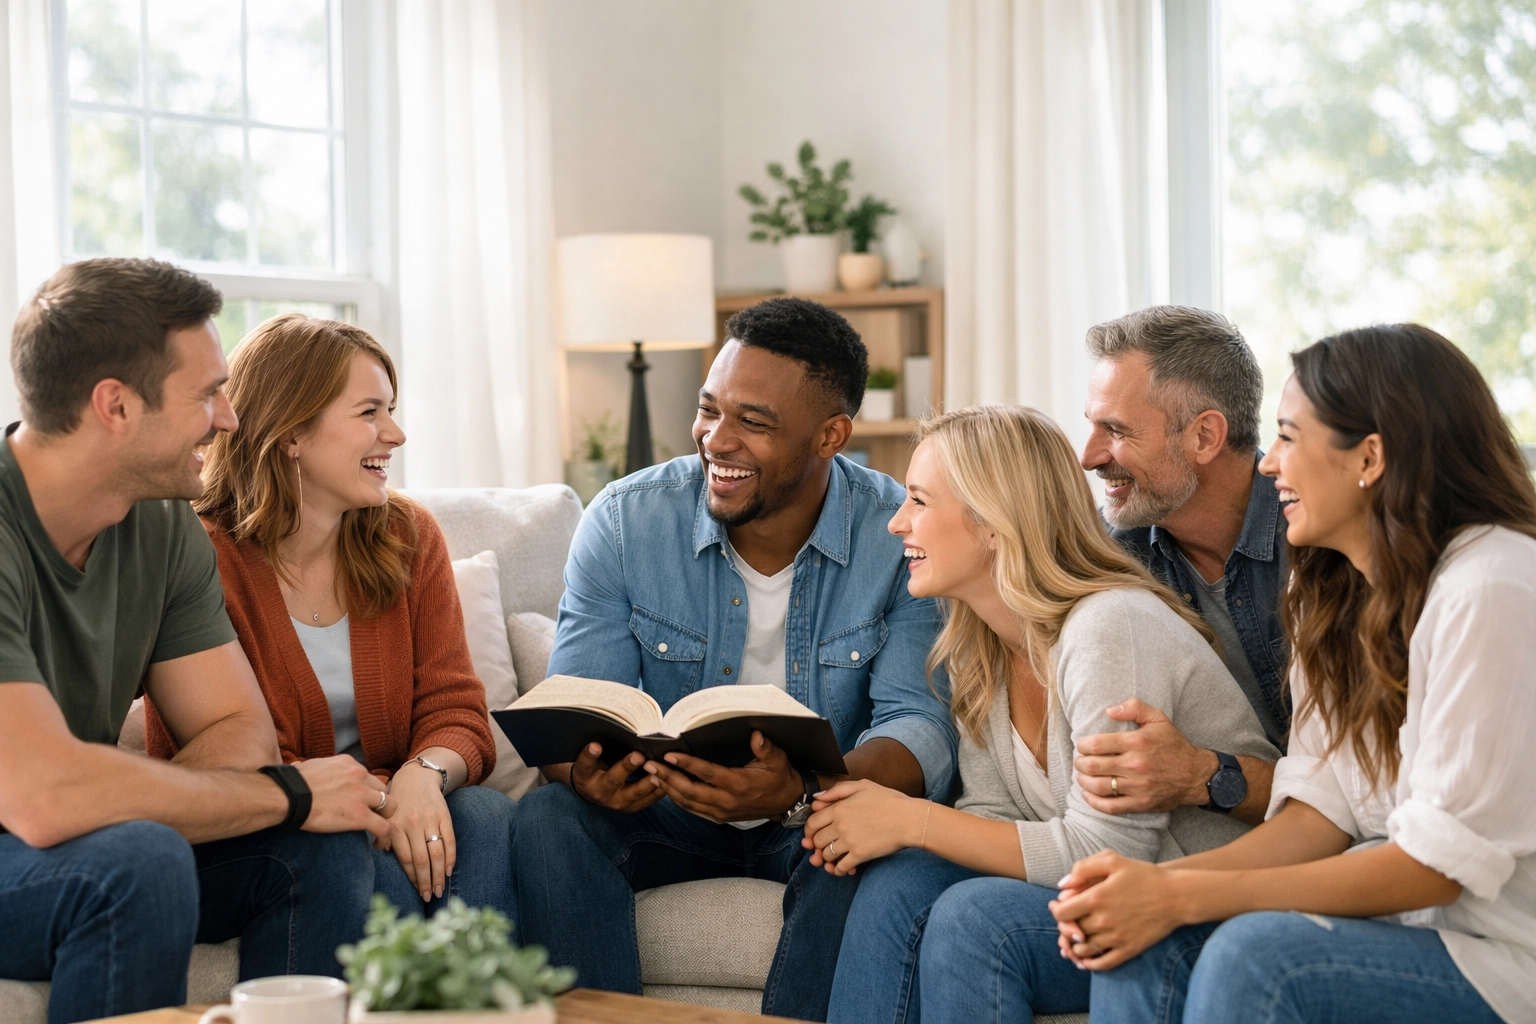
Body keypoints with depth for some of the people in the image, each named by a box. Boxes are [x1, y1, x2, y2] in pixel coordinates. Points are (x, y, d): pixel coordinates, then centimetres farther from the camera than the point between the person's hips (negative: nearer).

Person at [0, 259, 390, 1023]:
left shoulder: (163, 524, 0)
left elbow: (239, 731, 0)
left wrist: (117, 806, -23)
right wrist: (287, 793, -23)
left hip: (83, 846, 7)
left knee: (322, 844, -11)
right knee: (136, 860, -33)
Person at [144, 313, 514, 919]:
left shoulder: (411, 539, 7)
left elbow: (454, 711, 1)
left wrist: (422, 775, -26)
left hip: (396, 807, 4)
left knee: (485, 816, -27)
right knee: (369, 855, -35)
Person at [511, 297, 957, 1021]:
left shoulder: (903, 540, -13)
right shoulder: (623, 521, -8)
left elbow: (921, 730, -21)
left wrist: (798, 791, -43)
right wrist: (586, 771, -36)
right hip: (666, 812, 2)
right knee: (549, 818, -27)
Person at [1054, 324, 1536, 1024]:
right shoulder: (1342, 591, 11)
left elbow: (1439, 860, -20)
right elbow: (1324, 810, 5)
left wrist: (1184, 896, -21)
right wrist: (1164, 881, -13)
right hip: (1393, 914, 7)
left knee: (1253, 954, -30)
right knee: (1142, 943, -16)